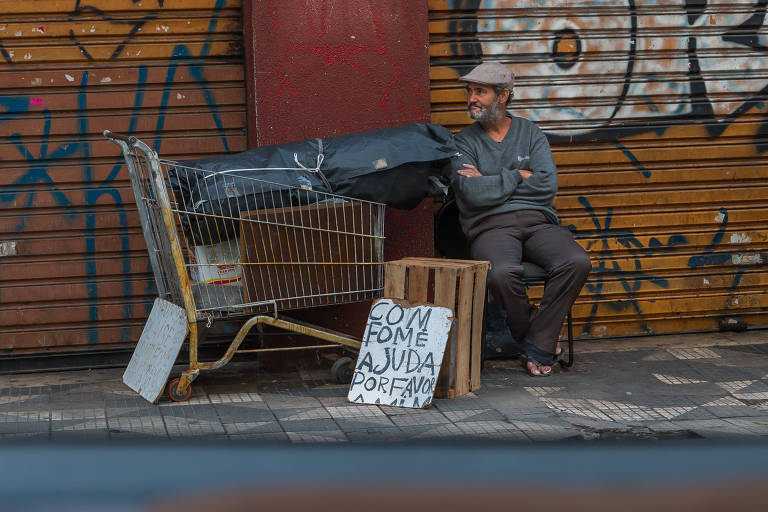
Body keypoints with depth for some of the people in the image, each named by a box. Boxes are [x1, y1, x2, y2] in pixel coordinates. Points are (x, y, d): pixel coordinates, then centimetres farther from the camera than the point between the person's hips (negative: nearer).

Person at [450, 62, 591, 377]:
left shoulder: (530, 133, 15)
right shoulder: (464, 142, 9)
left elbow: (547, 184, -2)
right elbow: (473, 193, -9)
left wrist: (491, 183, -3)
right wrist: (518, 177, 0)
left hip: (537, 221, 3)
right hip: (491, 227, -3)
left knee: (576, 262, -28)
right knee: (502, 273, -37)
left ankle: (538, 346, -15)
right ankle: (537, 334, -7)